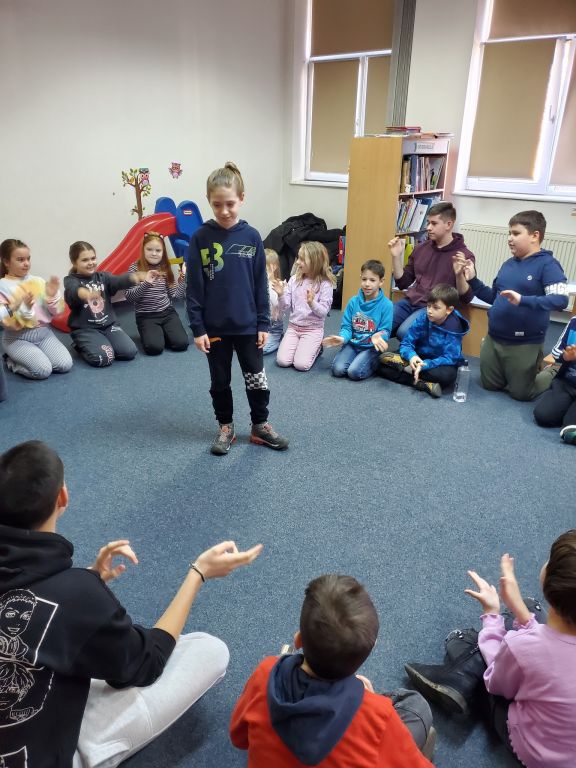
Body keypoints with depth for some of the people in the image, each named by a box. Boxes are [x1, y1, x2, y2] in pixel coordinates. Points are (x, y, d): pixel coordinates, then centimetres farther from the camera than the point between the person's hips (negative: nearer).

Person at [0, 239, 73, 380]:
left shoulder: (39, 281, 4)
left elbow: (55, 313, 6)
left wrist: (53, 296, -13)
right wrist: (24, 308, -29)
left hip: (44, 332, 4)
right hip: (18, 338, -4)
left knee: (65, 365, -16)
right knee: (43, 370, -24)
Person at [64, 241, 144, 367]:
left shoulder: (103, 276, 8)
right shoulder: (71, 281, -4)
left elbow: (118, 281, -14)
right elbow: (72, 292, -29)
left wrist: (133, 277, -39)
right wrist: (83, 293, -57)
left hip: (108, 324, 4)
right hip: (84, 329, -4)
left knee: (130, 352, -15)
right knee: (102, 358, -26)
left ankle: (104, 343, 12)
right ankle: (81, 346, 6)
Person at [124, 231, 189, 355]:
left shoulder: (166, 268, 6)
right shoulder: (135, 268, -6)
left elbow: (175, 295, 4)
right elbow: (129, 296, -14)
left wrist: (183, 278, -9)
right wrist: (146, 283, -27)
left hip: (167, 313, 3)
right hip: (146, 316, -3)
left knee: (181, 343, -17)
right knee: (154, 347, -25)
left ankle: (162, 332, 14)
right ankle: (149, 334, 11)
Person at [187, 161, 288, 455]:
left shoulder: (251, 236, -3)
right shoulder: (200, 238, -6)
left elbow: (261, 284, 1)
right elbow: (194, 288, -5)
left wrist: (263, 323, 0)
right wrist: (197, 328, -7)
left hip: (247, 325, 1)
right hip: (214, 327, 0)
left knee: (257, 380, 10)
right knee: (220, 381, 13)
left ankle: (260, 426, 29)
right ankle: (225, 427, 32)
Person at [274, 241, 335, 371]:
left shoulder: (325, 284, -11)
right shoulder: (294, 279, 0)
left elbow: (323, 312, -13)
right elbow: (285, 308, 0)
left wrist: (312, 303, -32)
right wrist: (281, 295, -19)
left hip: (313, 329, -4)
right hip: (293, 326, 4)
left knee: (301, 364, -17)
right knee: (282, 361, -11)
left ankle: (316, 348, 13)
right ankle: (299, 346, 18)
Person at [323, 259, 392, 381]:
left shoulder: (386, 305, -10)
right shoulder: (353, 301, 1)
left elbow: (385, 331, -9)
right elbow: (346, 326, 2)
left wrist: (378, 337, -33)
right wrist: (342, 338, -21)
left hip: (371, 347, -3)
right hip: (352, 344, 4)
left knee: (354, 372, -23)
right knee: (337, 369, -18)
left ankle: (375, 363, 6)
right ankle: (358, 359, 11)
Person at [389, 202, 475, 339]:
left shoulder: (464, 256, -3)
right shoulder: (421, 248, 12)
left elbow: (467, 298, -7)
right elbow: (403, 283, 14)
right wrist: (396, 256, 2)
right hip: (410, 302, 5)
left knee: (404, 332, -30)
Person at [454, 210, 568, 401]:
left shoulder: (547, 264, -15)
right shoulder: (508, 264, 4)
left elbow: (560, 300, -26)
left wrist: (523, 300, -38)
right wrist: (472, 279, 1)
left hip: (525, 344, -6)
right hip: (493, 339, 6)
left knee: (520, 393, 10)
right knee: (490, 386, 17)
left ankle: (552, 373, 35)